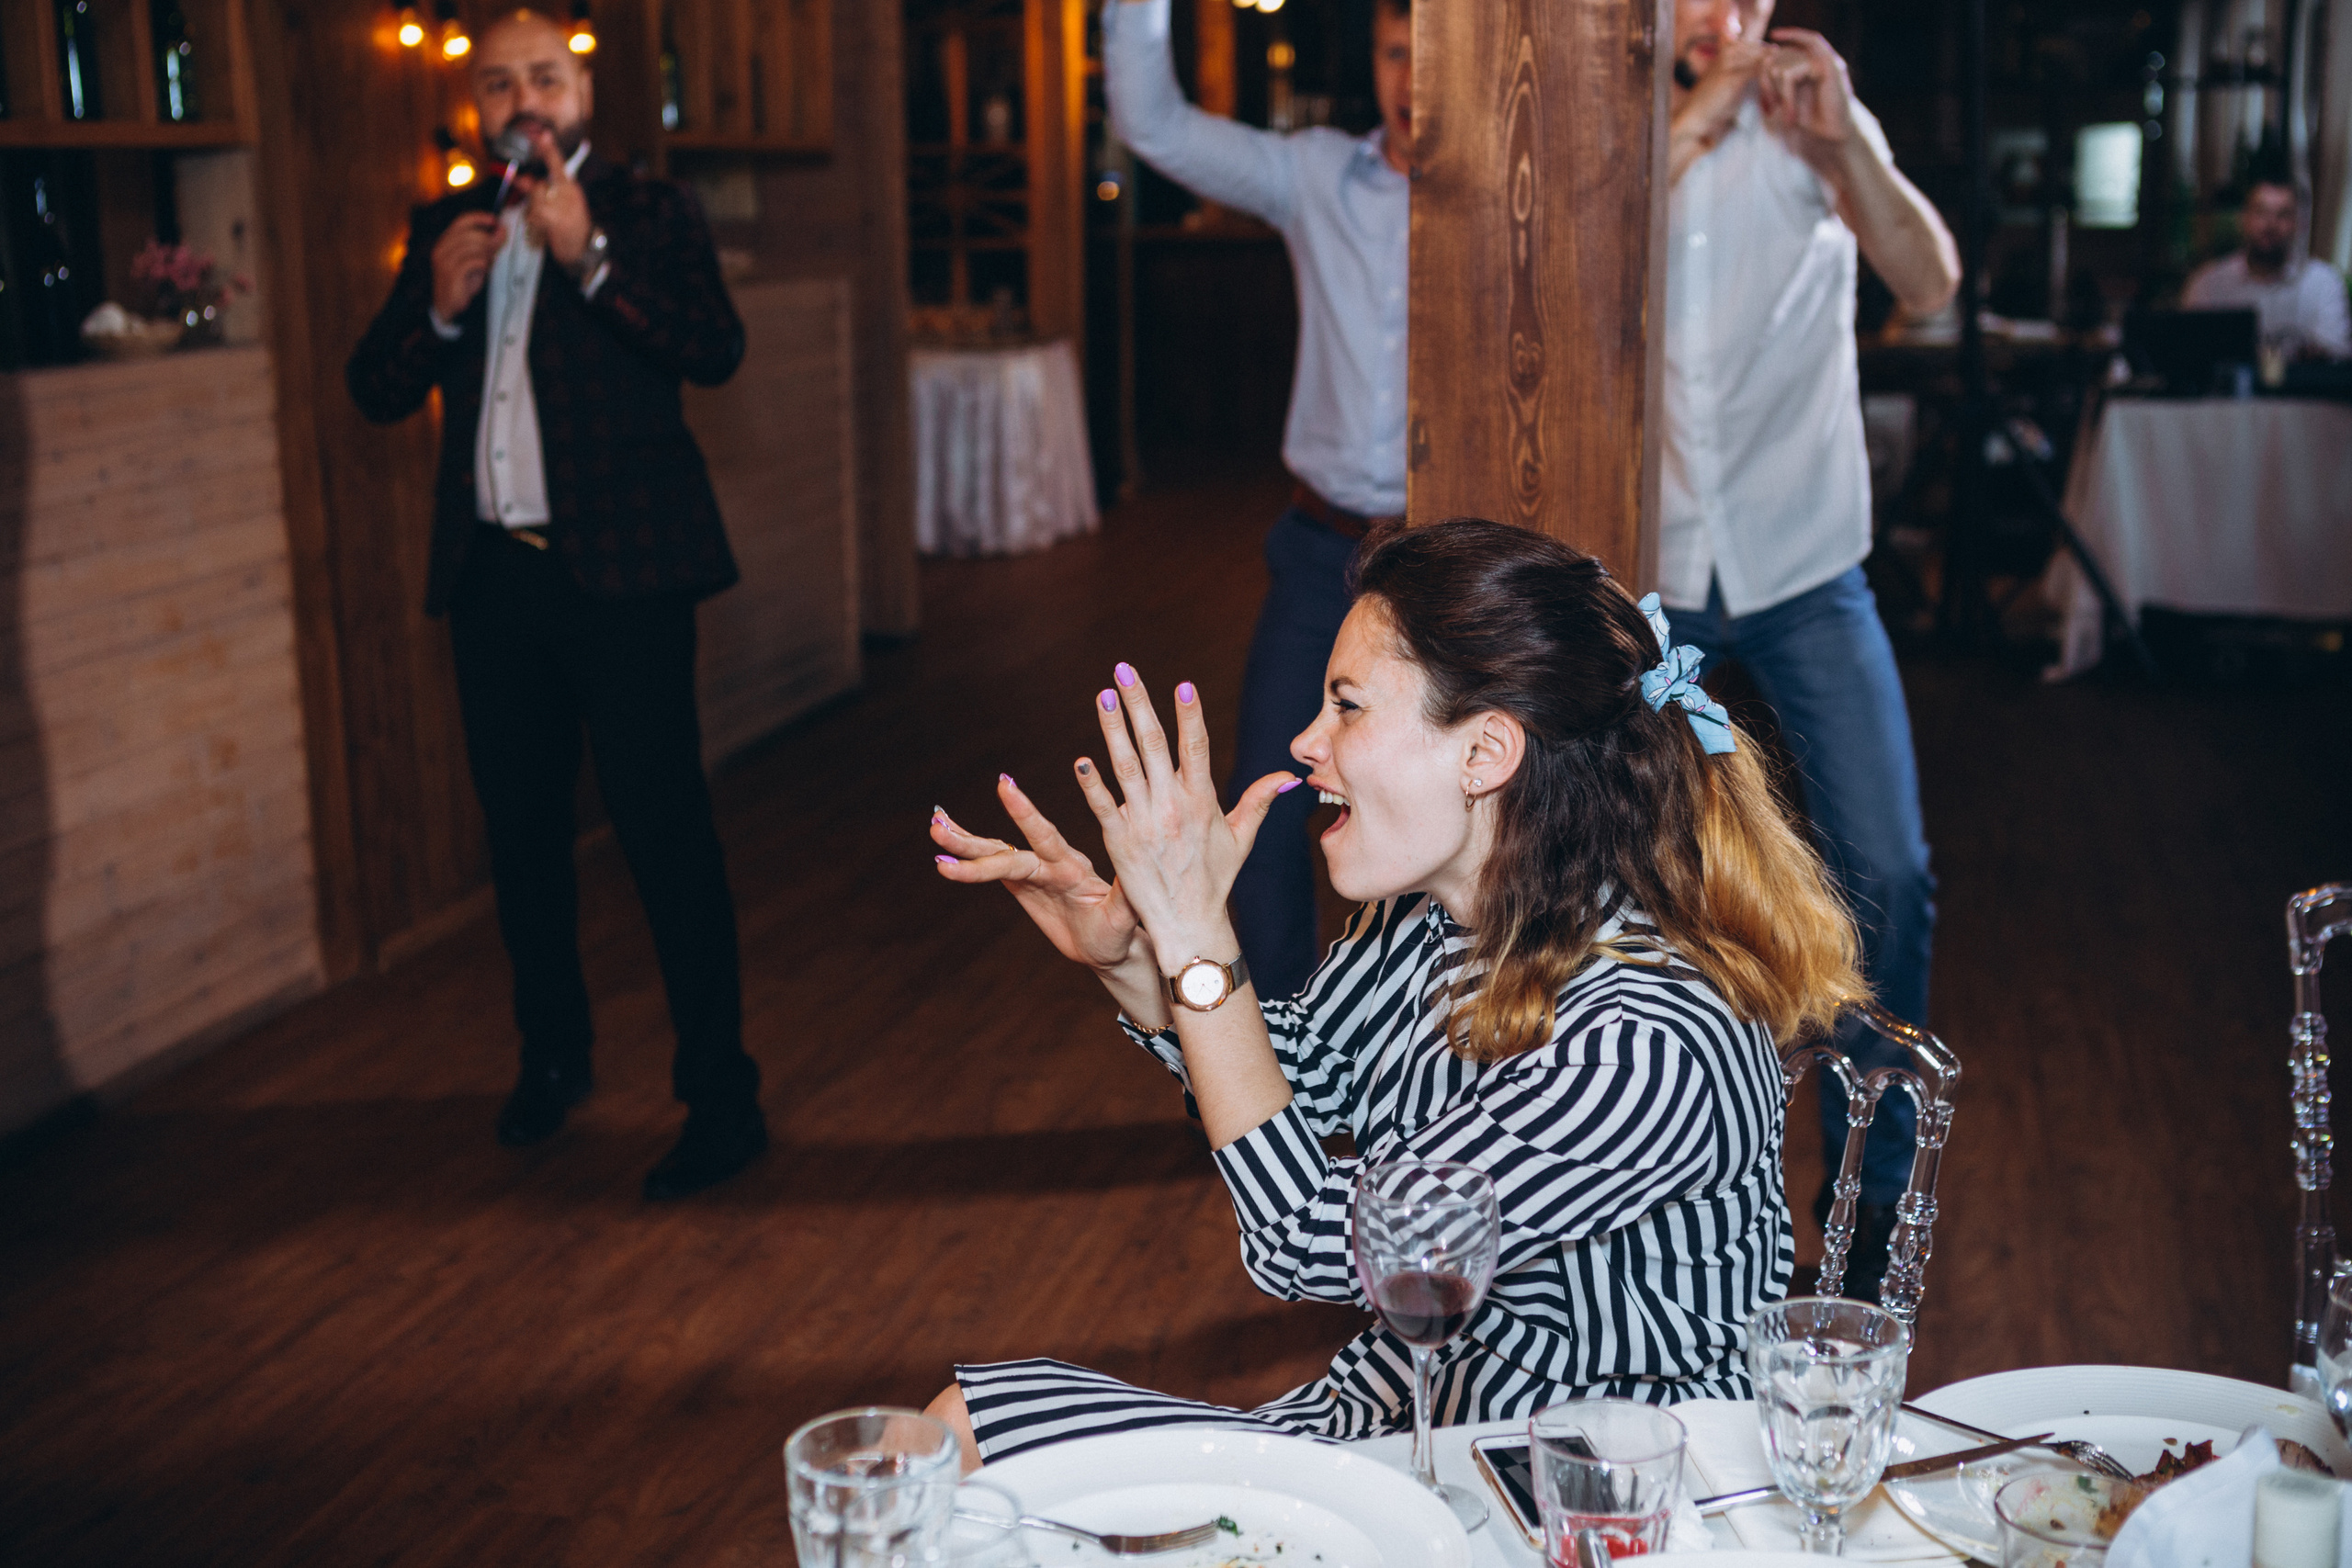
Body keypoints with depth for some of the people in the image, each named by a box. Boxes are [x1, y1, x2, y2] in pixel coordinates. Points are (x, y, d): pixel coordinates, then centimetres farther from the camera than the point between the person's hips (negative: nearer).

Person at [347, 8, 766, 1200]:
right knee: (522, 834, 15)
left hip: (620, 569, -5)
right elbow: (375, 390, 9)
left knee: (666, 833, -6)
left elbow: (716, 351, -15)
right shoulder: (447, 228, 13)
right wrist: (439, 302, -9)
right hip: (493, 577, 5)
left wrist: (590, 256, -25)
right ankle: (552, 1057, 33)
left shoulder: (648, 214, 1)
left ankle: (720, 1096, 2)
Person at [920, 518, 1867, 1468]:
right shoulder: (1432, 912, -7)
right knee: (968, 1426, 2)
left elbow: (1308, 1245, -24)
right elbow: (1304, 1076, 14)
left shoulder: (1652, 1047, -30)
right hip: (1392, 1411, 7)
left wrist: (1196, 935, -25)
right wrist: (1124, 955, -4)